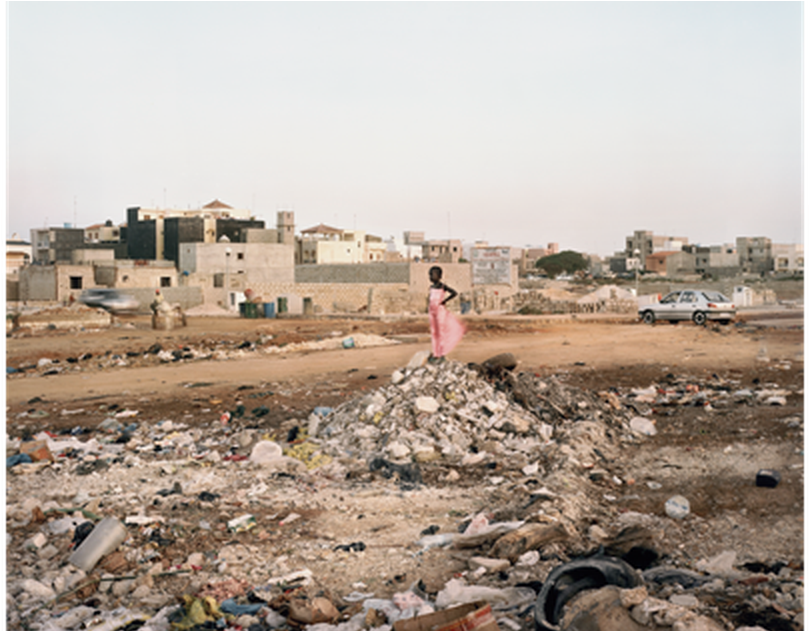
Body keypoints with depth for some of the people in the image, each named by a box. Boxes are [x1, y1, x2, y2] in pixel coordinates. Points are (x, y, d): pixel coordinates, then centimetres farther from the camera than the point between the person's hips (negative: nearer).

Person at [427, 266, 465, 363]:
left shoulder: (443, 287, -12)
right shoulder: (431, 287, 7)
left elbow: (455, 293, -18)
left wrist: (445, 301, -15)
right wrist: (430, 306, 8)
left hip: (440, 311, -7)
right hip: (432, 311, 7)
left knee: (441, 332, 0)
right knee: (434, 333, 10)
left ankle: (441, 355, 5)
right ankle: (435, 354, 18)